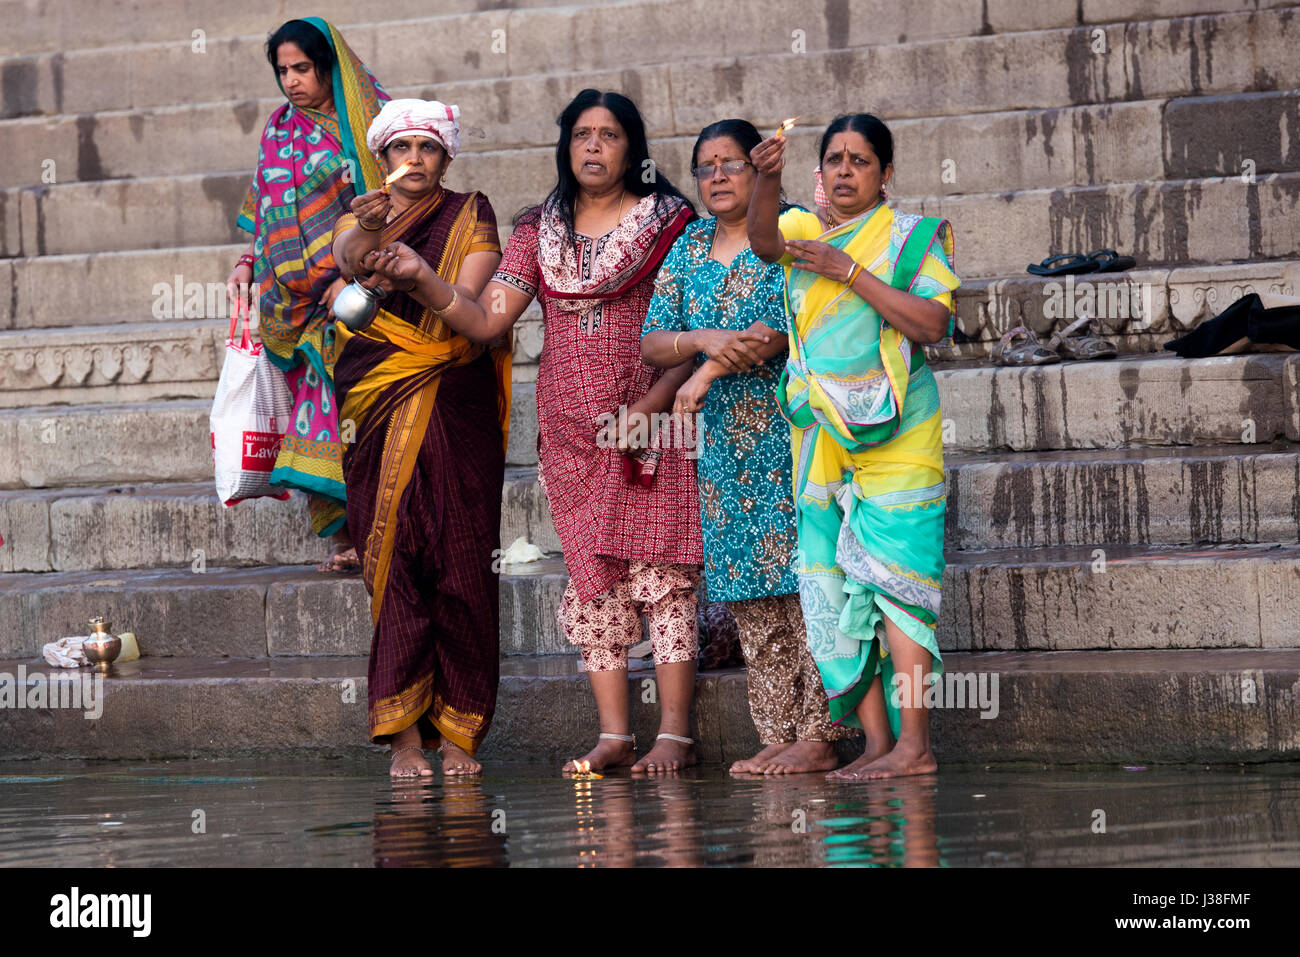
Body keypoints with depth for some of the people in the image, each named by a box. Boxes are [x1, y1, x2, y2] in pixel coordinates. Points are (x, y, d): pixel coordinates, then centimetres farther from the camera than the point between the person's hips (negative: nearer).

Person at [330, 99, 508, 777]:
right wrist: (368, 232, -36)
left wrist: (417, 276, -28)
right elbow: (352, 256, -12)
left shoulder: (470, 218, 9)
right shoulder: (359, 222, 13)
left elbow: (467, 303, -8)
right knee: (394, 562, -8)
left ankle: (456, 734, -4)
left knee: (459, 564, -7)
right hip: (380, 409, 1)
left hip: (458, 410, -1)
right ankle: (405, 735, -9)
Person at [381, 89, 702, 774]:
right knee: (592, 576, 2)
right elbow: (486, 321, 2)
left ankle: (674, 734, -7)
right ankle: (614, 735, 4)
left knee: (661, 572, -8)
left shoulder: (667, 222, 0)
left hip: (650, 424, -4)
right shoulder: (539, 231, 11)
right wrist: (423, 279, -13)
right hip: (570, 430, 4)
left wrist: (651, 405, -16)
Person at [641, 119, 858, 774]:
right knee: (750, 594, 4)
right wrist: (702, 339, -12)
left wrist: (705, 373, -15)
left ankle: (819, 734, -8)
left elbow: (785, 321, -14)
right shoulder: (688, 249, 15)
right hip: (723, 443, 6)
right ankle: (778, 733, 8)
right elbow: (650, 344, 9)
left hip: (791, 431, -6)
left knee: (804, 580, -9)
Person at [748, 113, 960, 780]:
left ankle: (913, 744, -14)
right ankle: (877, 742, 2)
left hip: (894, 434, -4)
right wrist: (767, 181, -30)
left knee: (892, 575, -12)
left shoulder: (912, 237, 3)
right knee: (834, 590, 0)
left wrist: (849, 272, -14)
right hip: (819, 437, 4)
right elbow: (764, 241, -11)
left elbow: (932, 323, -10)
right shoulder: (804, 230, 13)